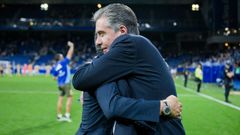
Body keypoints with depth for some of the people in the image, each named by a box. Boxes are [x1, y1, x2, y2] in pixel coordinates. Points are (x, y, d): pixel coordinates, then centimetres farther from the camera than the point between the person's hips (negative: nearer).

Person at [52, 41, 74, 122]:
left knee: (60, 98, 10)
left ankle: (59, 116, 13)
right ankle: (67, 115, -9)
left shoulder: (54, 67, 5)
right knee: (69, 97, -1)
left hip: (60, 84, 6)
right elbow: (70, 54, -5)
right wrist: (71, 46, 7)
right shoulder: (64, 62, -9)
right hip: (66, 83, -6)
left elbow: (55, 77, 10)